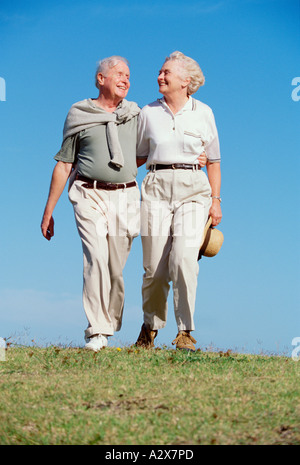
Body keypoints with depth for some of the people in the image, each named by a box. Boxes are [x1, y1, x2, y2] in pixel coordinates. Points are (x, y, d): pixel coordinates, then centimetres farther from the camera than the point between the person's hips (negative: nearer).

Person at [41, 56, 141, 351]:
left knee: (116, 268, 0)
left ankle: (109, 327, 14)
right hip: (89, 195, -2)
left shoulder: (135, 115, 15)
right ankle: (96, 334, -16)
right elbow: (63, 165, 9)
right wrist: (48, 211, 8)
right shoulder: (79, 115, 7)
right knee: (97, 258, -18)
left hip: (125, 197, 3)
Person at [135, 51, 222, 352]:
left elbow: (213, 161, 12)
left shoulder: (203, 113, 7)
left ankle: (185, 331, -8)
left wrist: (215, 200, 7)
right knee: (154, 266, 0)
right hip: (157, 189, 1)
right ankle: (150, 325, 23)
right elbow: (139, 157, 19)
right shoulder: (149, 113, 9)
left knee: (184, 259, -19)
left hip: (193, 190, -1)